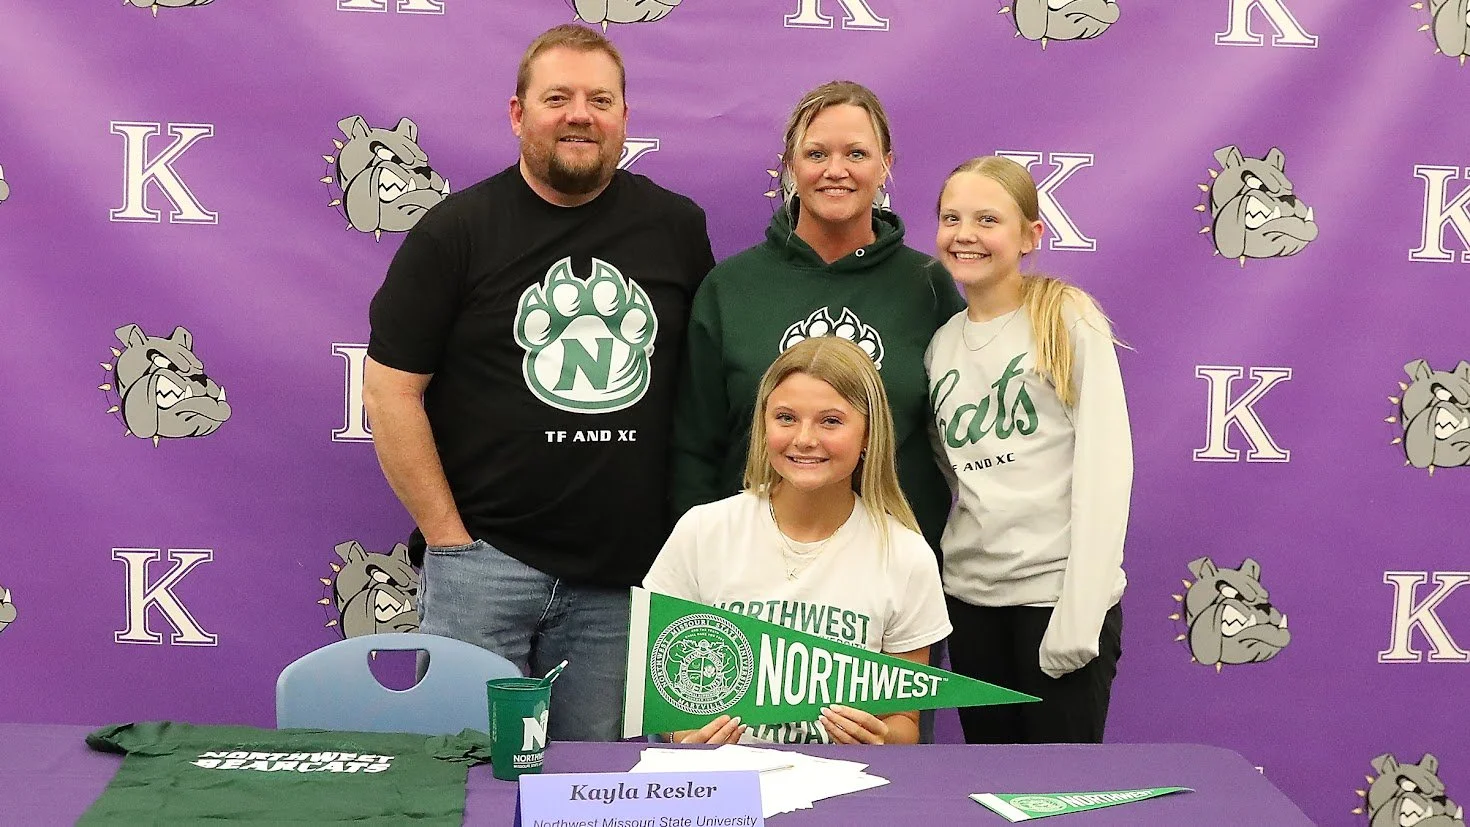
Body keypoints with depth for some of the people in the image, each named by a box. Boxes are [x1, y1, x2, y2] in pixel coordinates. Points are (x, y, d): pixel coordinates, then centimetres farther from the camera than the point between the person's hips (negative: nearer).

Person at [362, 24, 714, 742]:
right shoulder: (455, 231, -1)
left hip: (623, 575, 2)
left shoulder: (677, 228, 7)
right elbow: (390, 390, -2)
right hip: (483, 563, -2)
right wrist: (449, 539, -5)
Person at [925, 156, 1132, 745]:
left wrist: (1080, 614, -17)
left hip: (1056, 590, -5)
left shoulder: (1069, 322, -6)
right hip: (969, 593, 5)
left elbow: (1105, 469, -12)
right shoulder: (942, 343, 10)